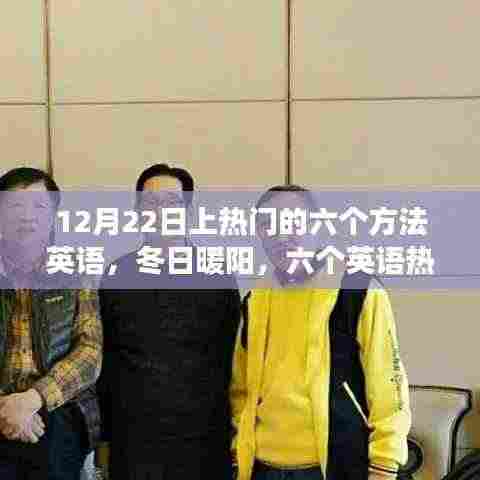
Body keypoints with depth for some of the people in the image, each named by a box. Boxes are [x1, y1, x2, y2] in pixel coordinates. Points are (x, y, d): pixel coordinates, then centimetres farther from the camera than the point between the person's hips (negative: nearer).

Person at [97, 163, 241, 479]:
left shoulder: (218, 275, 0)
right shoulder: (117, 276, 3)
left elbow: (230, 361, 3)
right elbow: (104, 362, 6)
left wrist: (232, 434, 2)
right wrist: (105, 436, 5)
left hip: (204, 442, -1)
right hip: (132, 442, 1)